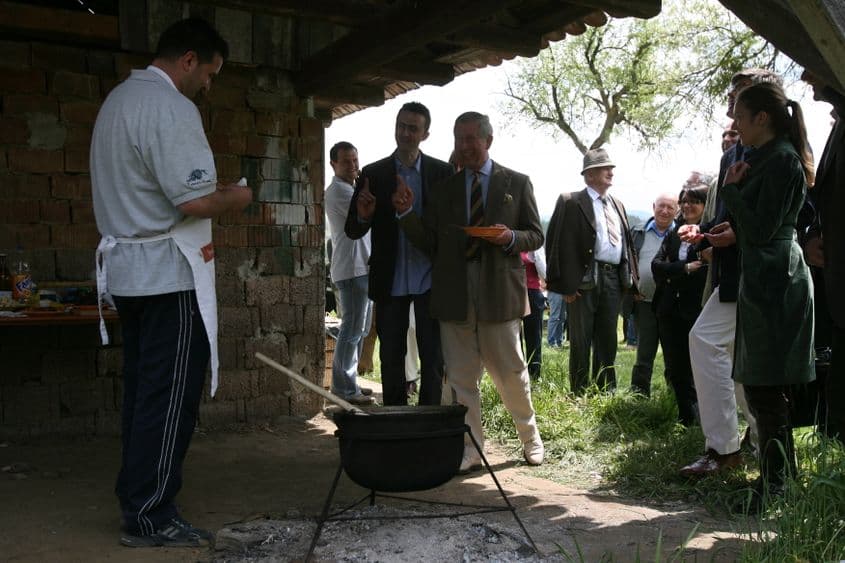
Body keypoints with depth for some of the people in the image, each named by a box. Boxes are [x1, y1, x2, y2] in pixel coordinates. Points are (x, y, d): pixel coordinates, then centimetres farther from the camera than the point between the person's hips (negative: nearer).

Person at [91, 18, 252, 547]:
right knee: (170, 400, -2)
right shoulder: (171, 107, -15)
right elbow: (196, 201, -23)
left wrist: (208, 185, 16)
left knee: (143, 394, 15)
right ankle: (151, 517, 6)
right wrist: (235, 198, -3)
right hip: (169, 274, -10)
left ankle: (137, 501, 24)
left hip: (128, 271, 10)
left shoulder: (119, 98, 16)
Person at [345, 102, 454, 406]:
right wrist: (363, 217, -20)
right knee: (391, 358, 9)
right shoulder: (373, 173, 2)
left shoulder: (443, 172, 1)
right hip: (390, 282, 1)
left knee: (433, 358, 6)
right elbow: (352, 230, 2)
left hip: (430, 281, -1)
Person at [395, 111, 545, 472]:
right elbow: (428, 242, 8)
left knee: (511, 373, 6)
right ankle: (469, 451, 17)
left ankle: (530, 438, 30)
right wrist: (407, 213, -7)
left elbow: (535, 236, 7)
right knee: (461, 378, 6)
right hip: (454, 295, 2)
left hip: (500, 293, -2)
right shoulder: (444, 188, 11)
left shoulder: (516, 184, 6)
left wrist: (510, 237, -14)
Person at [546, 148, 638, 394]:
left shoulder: (618, 205, 18)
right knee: (581, 340, 1)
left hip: (614, 279, 6)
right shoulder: (571, 202, -3)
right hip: (585, 279, -6)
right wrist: (567, 284, -16)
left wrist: (631, 278, 10)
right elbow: (562, 244, -9)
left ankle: (606, 390, 21)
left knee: (607, 339, 12)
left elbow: (627, 242, 19)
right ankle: (579, 392, 9)